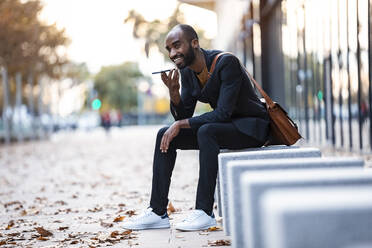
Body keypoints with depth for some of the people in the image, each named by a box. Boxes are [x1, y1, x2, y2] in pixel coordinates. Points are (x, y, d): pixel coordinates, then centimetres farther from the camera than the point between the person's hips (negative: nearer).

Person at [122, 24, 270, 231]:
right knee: (165, 135, -5)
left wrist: (181, 124, -25)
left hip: (250, 126, -8)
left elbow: (222, 113, -28)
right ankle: (158, 212, -7)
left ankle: (205, 212, -31)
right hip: (222, 126, 8)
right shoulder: (187, 72, 1)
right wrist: (174, 92, -16)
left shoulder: (226, 62, -22)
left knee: (206, 131, -35)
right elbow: (184, 116, 3)